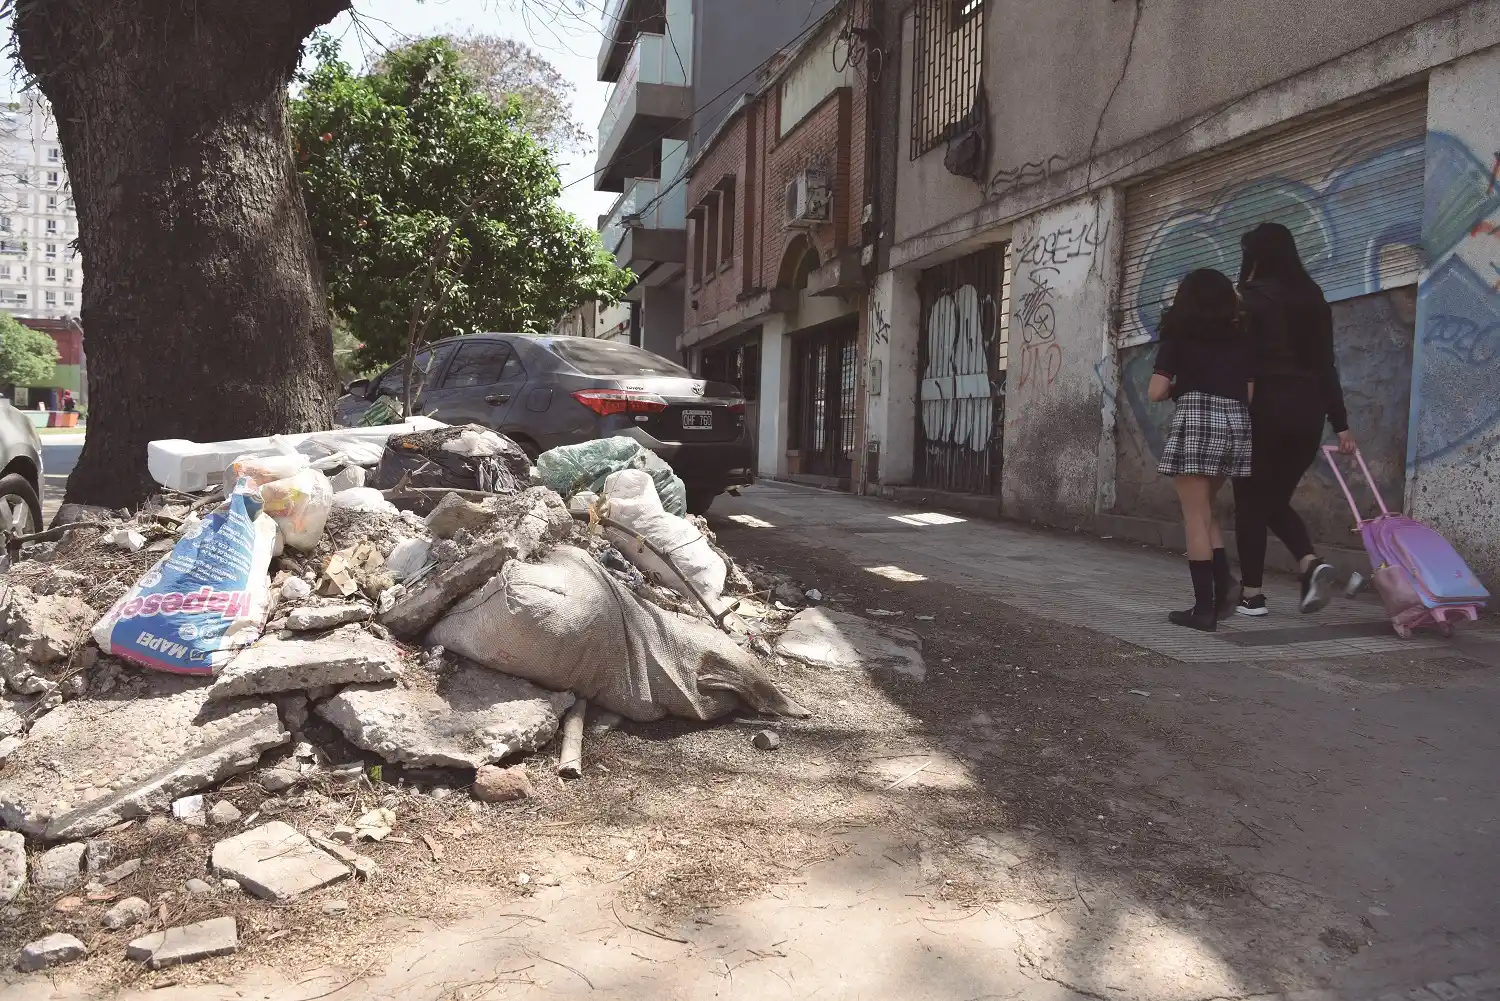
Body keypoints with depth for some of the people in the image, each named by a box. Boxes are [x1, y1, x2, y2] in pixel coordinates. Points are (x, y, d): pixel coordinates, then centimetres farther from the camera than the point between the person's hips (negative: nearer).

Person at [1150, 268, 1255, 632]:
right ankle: (1223, 583, 4)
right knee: (1204, 511, 19)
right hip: (1236, 423, 5)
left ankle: (1204, 608, -1)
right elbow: (1251, 394, 10)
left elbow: (1155, 392, -2)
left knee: (1195, 517, -1)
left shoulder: (1178, 338, 5)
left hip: (1195, 422, -5)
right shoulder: (1241, 339, 15)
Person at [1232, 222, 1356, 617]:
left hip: (1265, 408, -6)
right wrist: (1340, 423, 12)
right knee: (1276, 500, 17)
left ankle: (1253, 595, 5)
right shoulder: (1313, 298, 13)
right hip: (1307, 410, 6)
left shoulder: (1252, 299, -5)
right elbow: (1326, 364, 12)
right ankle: (1311, 563, -6)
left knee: (1251, 502, 4)